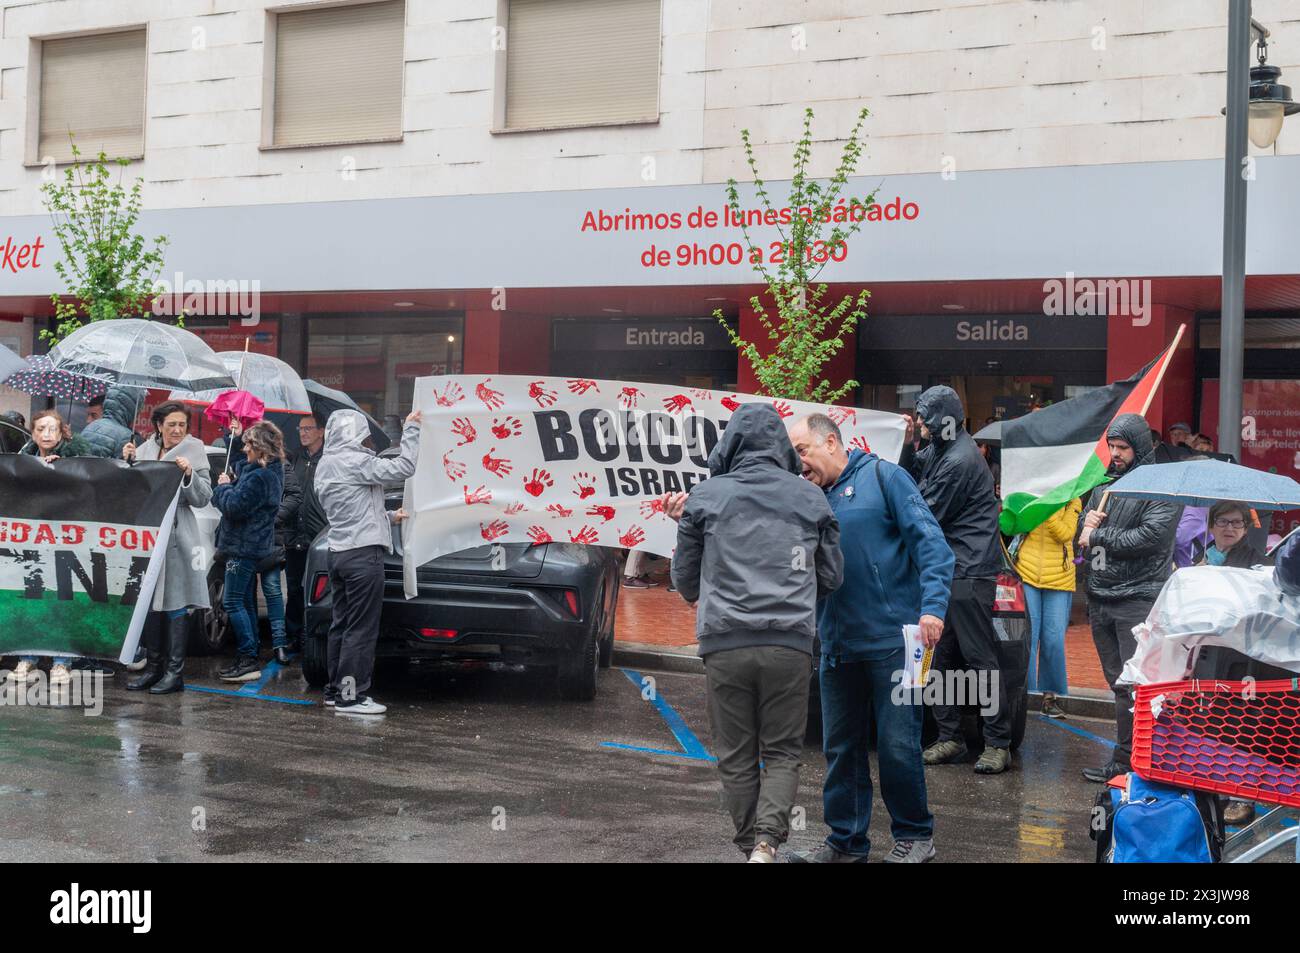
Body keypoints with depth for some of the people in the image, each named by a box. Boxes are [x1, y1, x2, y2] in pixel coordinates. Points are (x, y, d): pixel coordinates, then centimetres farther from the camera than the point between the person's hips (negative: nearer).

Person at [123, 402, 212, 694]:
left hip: (177, 538, -5)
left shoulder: (193, 450, -2)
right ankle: (153, 667, 20)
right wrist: (128, 462, -1)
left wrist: (189, 474, -20)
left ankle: (175, 671, 2)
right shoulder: (145, 449, 9)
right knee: (150, 602, 10)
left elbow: (203, 499, -5)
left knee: (175, 604, -3)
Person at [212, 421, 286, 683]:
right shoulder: (272, 470, 12)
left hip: (244, 546, -10)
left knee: (232, 602, -8)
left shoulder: (259, 477, -20)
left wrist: (224, 487, -5)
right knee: (243, 600, 16)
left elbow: (234, 506, -22)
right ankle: (250, 656, 21)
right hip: (255, 545, 10)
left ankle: (248, 660, -9)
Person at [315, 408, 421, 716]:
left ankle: (336, 690, 21)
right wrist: (411, 429, -6)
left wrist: (389, 517, 24)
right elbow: (404, 467, -17)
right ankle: (351, 697, -5)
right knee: (361, 629, -6)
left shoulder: (324, 466, 15)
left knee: (341, 625, 15)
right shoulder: (354, 462, -15)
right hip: (363, 553, -10)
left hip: (338, 551, 10)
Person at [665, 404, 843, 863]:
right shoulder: (810, 497, 9)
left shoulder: (704, 497, 6)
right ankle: (767, 842, -10)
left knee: (737, 757, 11)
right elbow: (832, 577, 17)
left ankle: (751, 845, 13)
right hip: (790, 645, 1)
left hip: (724, 643, -1)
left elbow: (686, 581, 14)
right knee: (782, 753, 8)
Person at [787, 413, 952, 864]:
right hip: (837, 648, 6)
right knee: (841, 746, 11)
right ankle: (846, 839, 24)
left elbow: (930, 542, -8)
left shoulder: (883, 477, -3)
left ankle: (914, 835, 17)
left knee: (898, 743, 0)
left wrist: (932, 606, -20)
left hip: (892, 639, -6)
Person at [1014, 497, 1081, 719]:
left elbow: (1066, 534, -11)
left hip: (1059, 578, 0)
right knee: (1026, 635, -2)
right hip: (1027, 574, 0)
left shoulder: (1072, 502, 3)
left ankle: (1050, 695, 14)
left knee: (1054, 639, 2)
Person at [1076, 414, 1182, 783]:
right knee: (1117, 682, 11)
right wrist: (1087, 524, -5)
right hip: (1100, 598, 7)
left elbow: (1150, 536, -18)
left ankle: (1126, 759, -3)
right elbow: (1082, 537, 19)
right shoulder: (1105, 485, 17)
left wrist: (1099, 537, -9)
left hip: (1138, 599, -7)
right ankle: (1128, 756, 18)